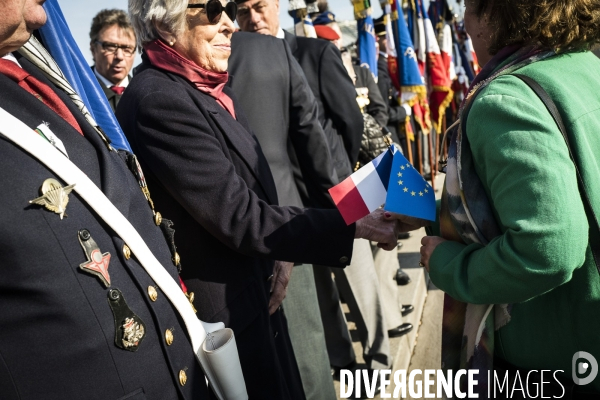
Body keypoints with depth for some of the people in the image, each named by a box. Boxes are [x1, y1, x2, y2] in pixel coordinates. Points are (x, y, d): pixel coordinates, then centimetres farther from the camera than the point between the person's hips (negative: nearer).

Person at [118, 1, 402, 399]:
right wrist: (353, 226, -19)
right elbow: (240, 217, -24)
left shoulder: (210, 87, 5)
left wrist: (281, 253, -3)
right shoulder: (158, 100, -23)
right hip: (222, 312, -8)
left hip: (253, 292, 8)